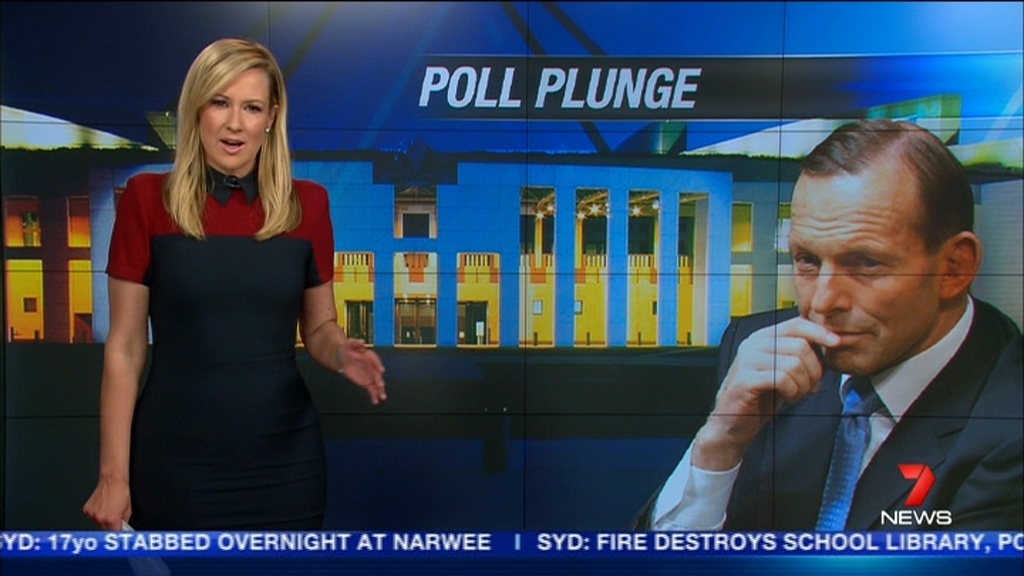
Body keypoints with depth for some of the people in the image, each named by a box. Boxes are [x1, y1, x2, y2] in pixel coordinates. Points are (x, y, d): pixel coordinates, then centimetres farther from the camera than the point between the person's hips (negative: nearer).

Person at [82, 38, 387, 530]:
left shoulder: (307, 204, 0)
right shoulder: (149, 199, -6)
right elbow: (125, 347, -4)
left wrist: (343, 355, -12)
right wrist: (114, 474, -6)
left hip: (283, 455, 2)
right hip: (178, 455, -1)